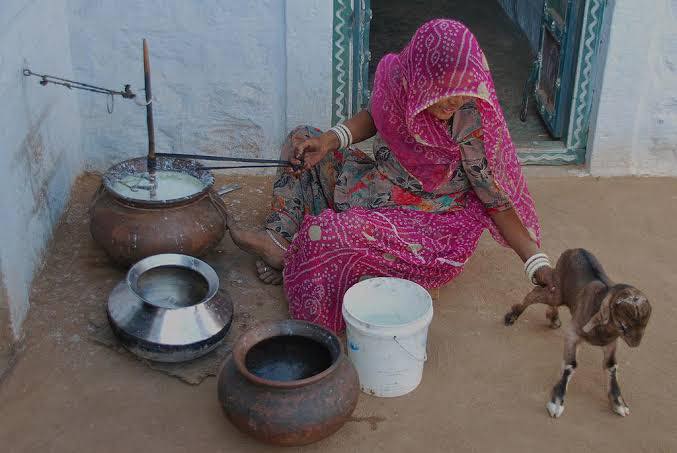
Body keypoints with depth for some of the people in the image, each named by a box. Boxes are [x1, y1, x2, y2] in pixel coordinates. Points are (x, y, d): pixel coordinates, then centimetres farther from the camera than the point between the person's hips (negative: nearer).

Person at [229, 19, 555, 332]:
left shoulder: (471, 120, -27)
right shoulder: (398, 75, -15)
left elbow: (498, 200, -17)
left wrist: (537, 262, -24)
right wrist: (330, 139, -9)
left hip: (428, 222, -7)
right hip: (379, 187, 7)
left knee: (323, 232, -27)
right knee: (303, 141, 5)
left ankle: (289, 259, 6)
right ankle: (278, 239, -2)